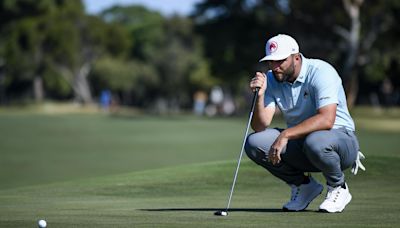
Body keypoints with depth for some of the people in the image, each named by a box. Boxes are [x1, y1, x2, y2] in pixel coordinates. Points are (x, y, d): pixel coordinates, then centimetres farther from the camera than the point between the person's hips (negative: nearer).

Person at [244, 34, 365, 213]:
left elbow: (326, 120, -33)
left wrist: (286, 134, -37)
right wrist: (260, 95, -25)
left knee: (315, 141, -40)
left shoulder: (321, 72, -20)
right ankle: (303, 185, 3)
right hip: (299, 142, 6)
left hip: (339, 138, -6)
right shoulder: (271, 79, -2)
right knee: (254, 143, -16)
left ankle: (338, 188, -8)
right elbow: (259, 126, -9)